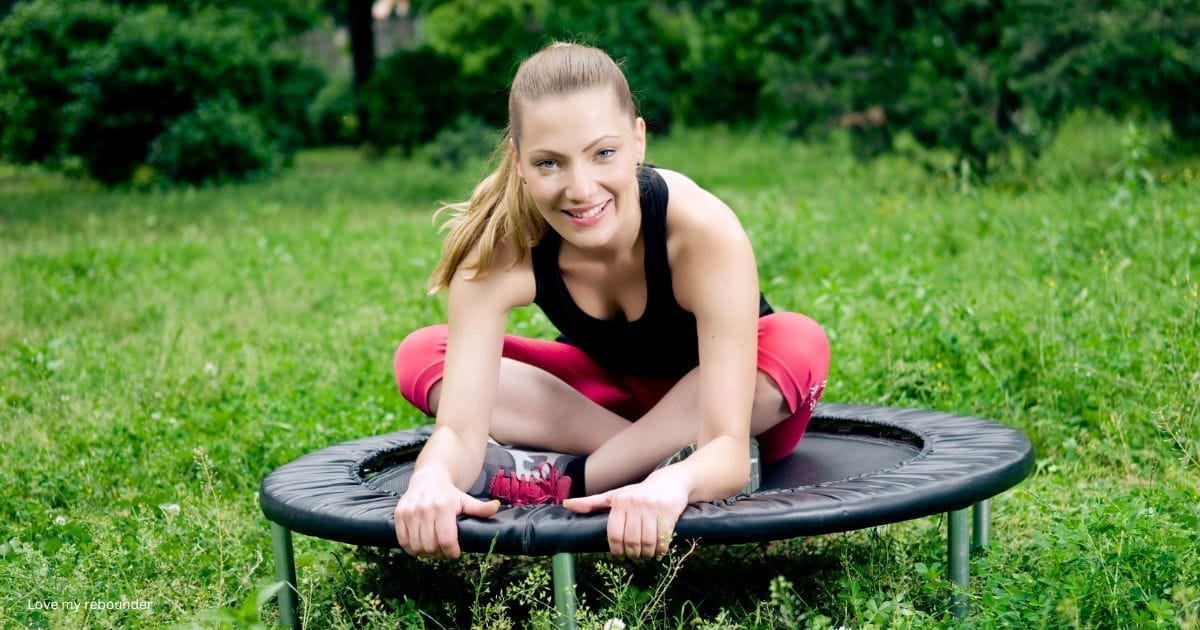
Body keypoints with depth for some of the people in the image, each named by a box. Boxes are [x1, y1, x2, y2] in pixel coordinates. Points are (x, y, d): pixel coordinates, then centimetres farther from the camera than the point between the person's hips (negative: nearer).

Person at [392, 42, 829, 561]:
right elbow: (459, 430, -35)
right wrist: (432, 480, -59)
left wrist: (671, 486, -64)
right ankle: (657, 455, -25)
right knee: (421, 356, -18)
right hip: (613, 395, 3)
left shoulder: (704, 232, -36)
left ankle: (569, 481, -27)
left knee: (799, 345, -36)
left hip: (728, 399, -2)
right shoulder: (500, 248, -29)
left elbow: (727, 446, -41)